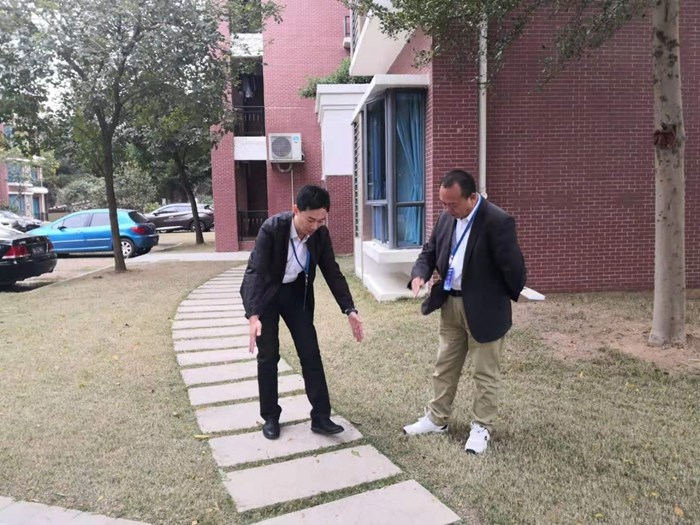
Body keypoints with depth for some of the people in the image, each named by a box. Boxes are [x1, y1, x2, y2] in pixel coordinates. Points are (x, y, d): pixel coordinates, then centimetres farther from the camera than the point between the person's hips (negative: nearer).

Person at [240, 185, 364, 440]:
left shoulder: (321, 233, -16)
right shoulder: (272, 228, -29)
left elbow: (332, 272, -8)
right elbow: (255, 270, -34)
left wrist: (350, 310, -17)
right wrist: (253, 315, -46)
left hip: (296, 293, 4)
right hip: (265, 293, -3)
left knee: (310, 353, 0)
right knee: (268, 356, 2)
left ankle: (321, 417, 8)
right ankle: (270, 417, 17)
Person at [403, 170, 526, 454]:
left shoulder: (498, 221, -21)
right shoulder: (446, 218, 2)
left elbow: (512, 265, -15)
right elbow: (429, 251, 9)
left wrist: (509, 297, -2)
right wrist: (420, 275, -11)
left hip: (484, 309, -7)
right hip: (450, 305, 7)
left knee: (485, 372, 8)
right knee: (444, 366, 17)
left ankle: (481, 427, 24)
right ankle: (436, 418, 31)